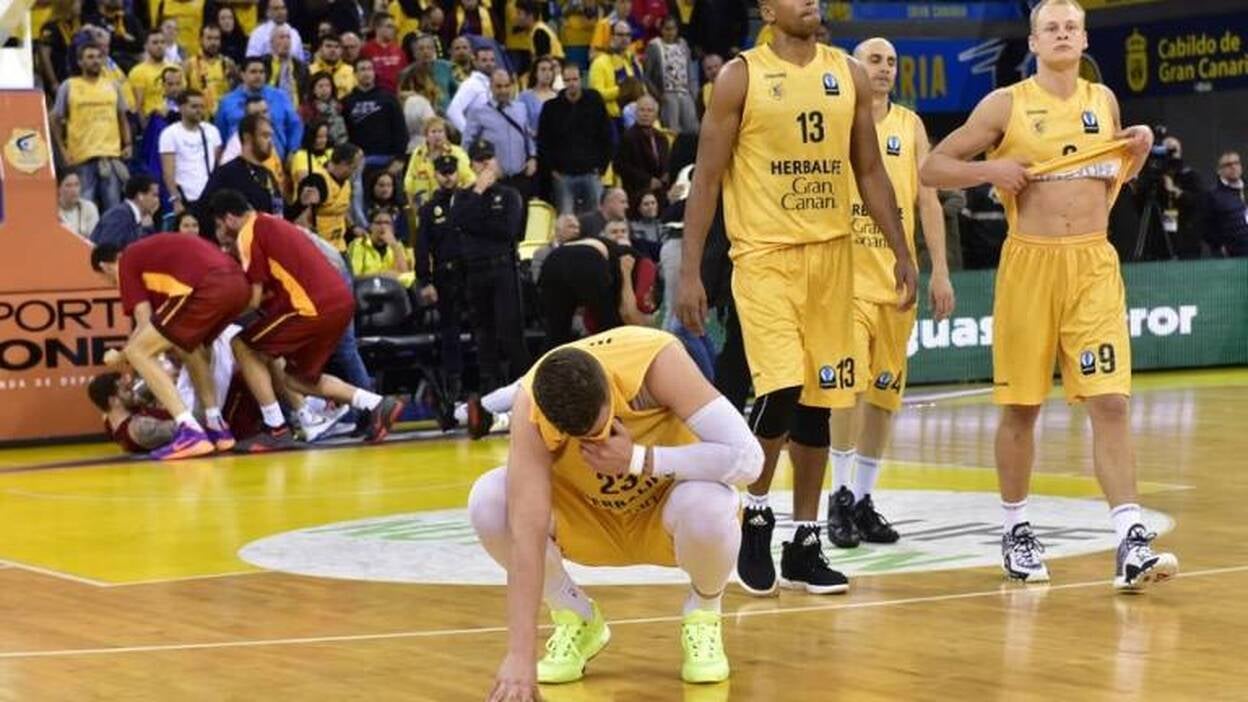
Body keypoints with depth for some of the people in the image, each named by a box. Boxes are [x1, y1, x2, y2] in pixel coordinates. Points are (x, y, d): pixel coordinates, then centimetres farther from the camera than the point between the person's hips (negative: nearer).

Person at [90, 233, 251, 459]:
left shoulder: (127, 262, 14)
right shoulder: (151, 250, 36)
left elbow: (145, 324, 8)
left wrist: (121, 360, 23)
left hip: (209, 286, -8)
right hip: (239, 284, 8)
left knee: (138, 352, 1)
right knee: (188, 345, 33)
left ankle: (191, 432, -10)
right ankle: (217, 427, 27)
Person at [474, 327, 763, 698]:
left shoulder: (655, 358, -33)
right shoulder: (530, 410, -30)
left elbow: (747, 458, -35)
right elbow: (526, 534, -35)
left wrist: (638, 459, -37)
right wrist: (520, 655, -41)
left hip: (667, 507, -1)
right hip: (589, 516, 2)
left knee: (709, 508, -38)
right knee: (487, 503, -26)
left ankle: (703, 615, -2)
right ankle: (577, 620, 0)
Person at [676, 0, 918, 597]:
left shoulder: (848, 74, 8)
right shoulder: (741, 77, -5)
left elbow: (870, 171, 15)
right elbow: (707, 179, -4)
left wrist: (901, 252, 9)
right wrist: (689, 272, -10)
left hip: (831, 253, 5)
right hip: (765, 255, -5)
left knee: (817, 401, 7)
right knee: (779, 392, -18)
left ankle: (804, 545, 16)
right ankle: (755, 513, 7)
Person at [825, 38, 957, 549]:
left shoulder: (910, 127, 11)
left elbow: (927, 201, 10)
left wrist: (939, 271, 2)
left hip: (896, 277, 4)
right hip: (845, 275, -4)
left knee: (884, 392, 7)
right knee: (849, 384, -16)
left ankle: (864, 500, 16)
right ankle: (840, 495, -7)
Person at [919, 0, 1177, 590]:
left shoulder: (1103, 100, 12)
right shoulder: (1005, 105, 0)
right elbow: (931, 169, 2)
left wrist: (1139, 152, 7)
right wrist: (990, 170, -12)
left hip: (1094, 264, 2)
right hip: (1029, 261, -2)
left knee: (1110, 402, -8)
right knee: (1020, 406, 6)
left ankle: (1131, 544, -12)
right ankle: (1015, 531, 23)